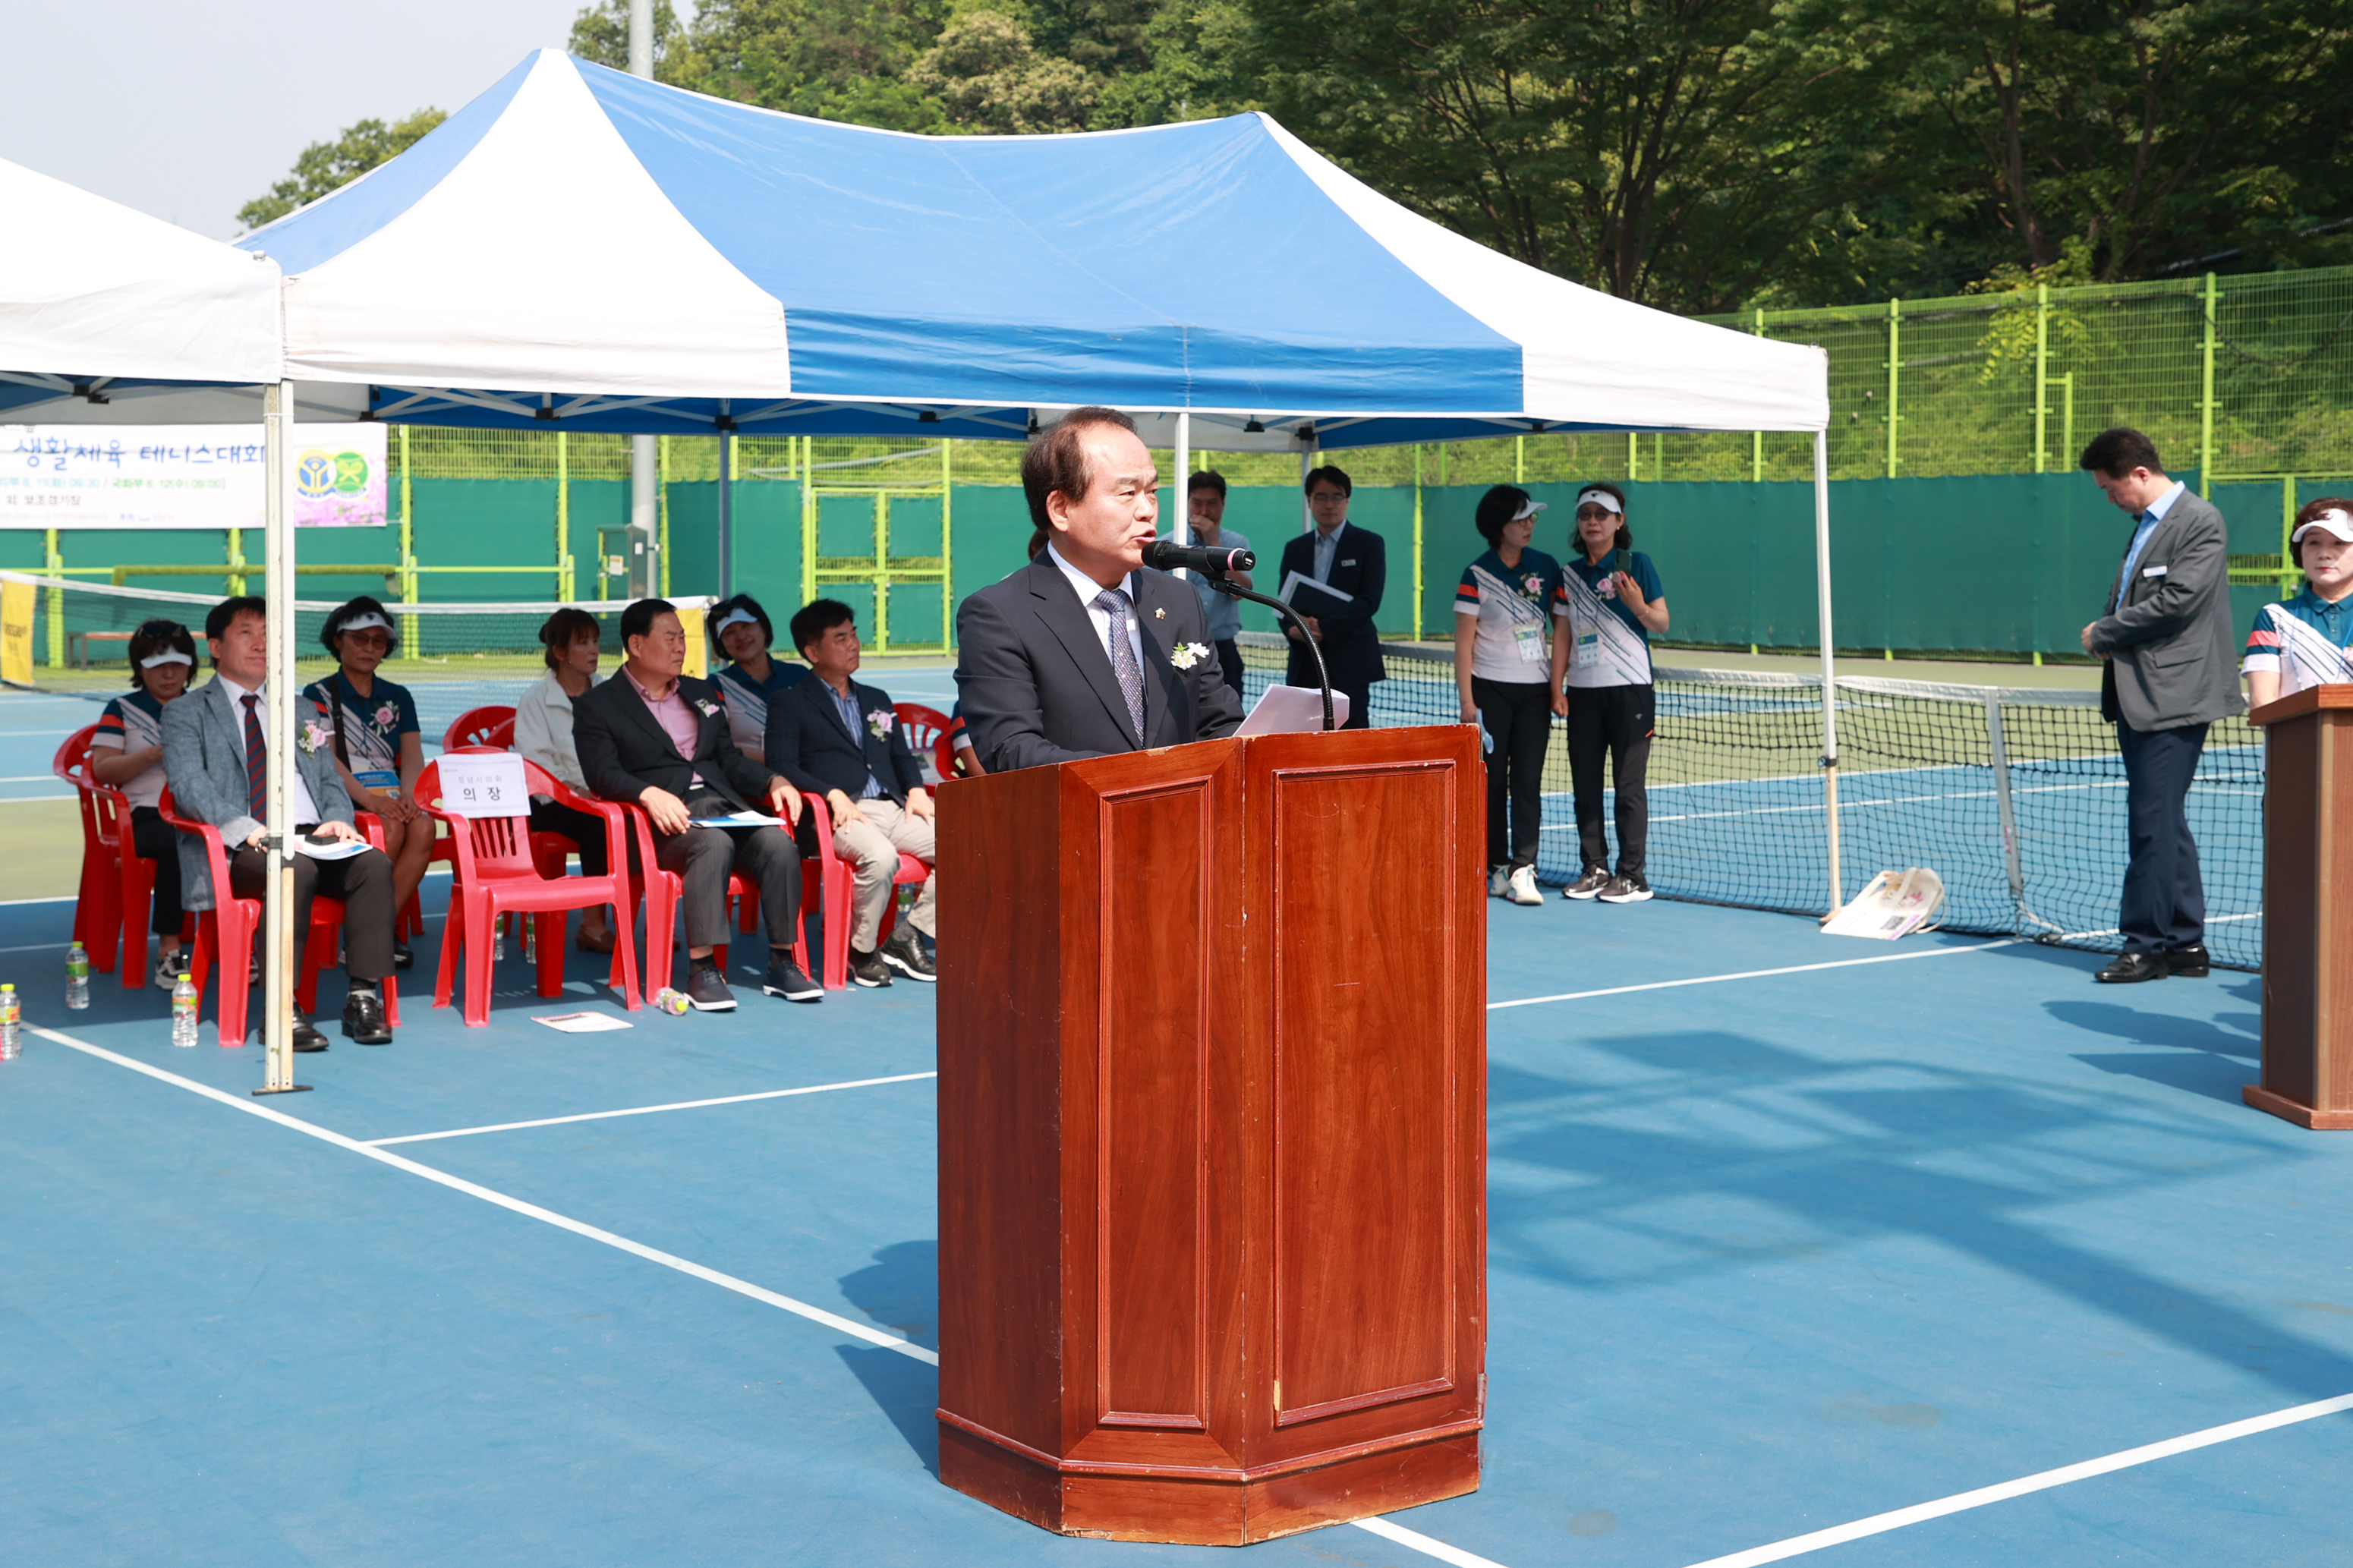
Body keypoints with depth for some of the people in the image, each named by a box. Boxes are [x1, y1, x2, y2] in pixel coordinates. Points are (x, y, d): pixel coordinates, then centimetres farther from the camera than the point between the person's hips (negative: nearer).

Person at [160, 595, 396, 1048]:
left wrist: (337, 819, -3)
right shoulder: (186, 713, 11)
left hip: (313, 837, 5)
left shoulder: (302, 714, 29)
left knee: (374, 863, -27)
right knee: (295, 868, -38)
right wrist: (246, 829, -22)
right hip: (239, 850, -5)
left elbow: (331, 782, 23)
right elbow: (188, 785, -5)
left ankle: (364, 996, -28)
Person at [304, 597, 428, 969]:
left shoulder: (398, 698, 20)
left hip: (392, 797, 4)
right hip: (340, 799, -4)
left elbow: (413, 756, 7)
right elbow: (326, 759, -8)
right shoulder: (319, 695, 6)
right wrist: (369, 800, -25)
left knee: (423, 826, -31)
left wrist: (407, 795, -17)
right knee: (392, 828, -34)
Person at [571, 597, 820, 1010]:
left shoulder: (702, 693, 27)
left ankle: (781, 963, -20)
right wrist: (650, 794, -26)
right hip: (666, 820, -5)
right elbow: (603, 775, -6)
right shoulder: (597, 706, 7)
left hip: (724, 805, 5)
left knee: (779, 841, -26)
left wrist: (774, 783, 3)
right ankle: (702, 969, -36)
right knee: (715, 843, -37)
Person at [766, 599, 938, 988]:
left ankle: (905, 939, -9)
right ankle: (861, 950, -14)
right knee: (881, 856, -37)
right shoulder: (791, 705, 9)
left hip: (891, 807, 6)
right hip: (841, 815, -6)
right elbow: (781, 766, -3)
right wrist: (833, 794, -17)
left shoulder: (878, 700, 28)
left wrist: (916, 790, 6)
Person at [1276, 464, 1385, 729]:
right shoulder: (1295, 548, 15)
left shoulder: (1369, 544, 1)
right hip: (1305, 665, 4)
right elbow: (1283, 601, 12)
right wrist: (1293, 628, -11)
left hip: (1349, 664, -4)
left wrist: (1323, 628, -17)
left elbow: (1369, 600, -9)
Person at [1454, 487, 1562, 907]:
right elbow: (1464, 642, -4)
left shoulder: (1547, 568, 6)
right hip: (1491, 689, -2)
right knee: (1492, 781, 2)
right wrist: (1467, 702, -10)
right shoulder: (1476, 575, -4)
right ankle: (1497, 868, 12)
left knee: (1528, 781, -4)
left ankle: (1523, 869, -5)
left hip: (1535, 690, 2)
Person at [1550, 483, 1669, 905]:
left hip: (1629, 690, -5)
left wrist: (1639, 606, -23)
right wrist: (1557, 688, 6)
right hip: (1582, 692, 5)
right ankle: (1594, 869, 13)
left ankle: (1633, 876, 1)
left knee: (1629, 786, -3)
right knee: (1585, 785, 5)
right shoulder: (1570, 573, 11)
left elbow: (1662, 624, -2)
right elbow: (1563, 634, 14)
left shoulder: (1636, 564, -1)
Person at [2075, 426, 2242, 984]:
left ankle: (2147, 944, -4)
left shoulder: (2201, 523, -9)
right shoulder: (2145, 525, 18)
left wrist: (2103, 634, -9)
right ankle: (2185, 943, 18)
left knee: (2154, 823, -8)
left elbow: (2177, 602, -19)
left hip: (2172, 701, -9)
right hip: (2137, 698, 9)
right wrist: (2111, 640, 1)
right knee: (2163, 824, 12)